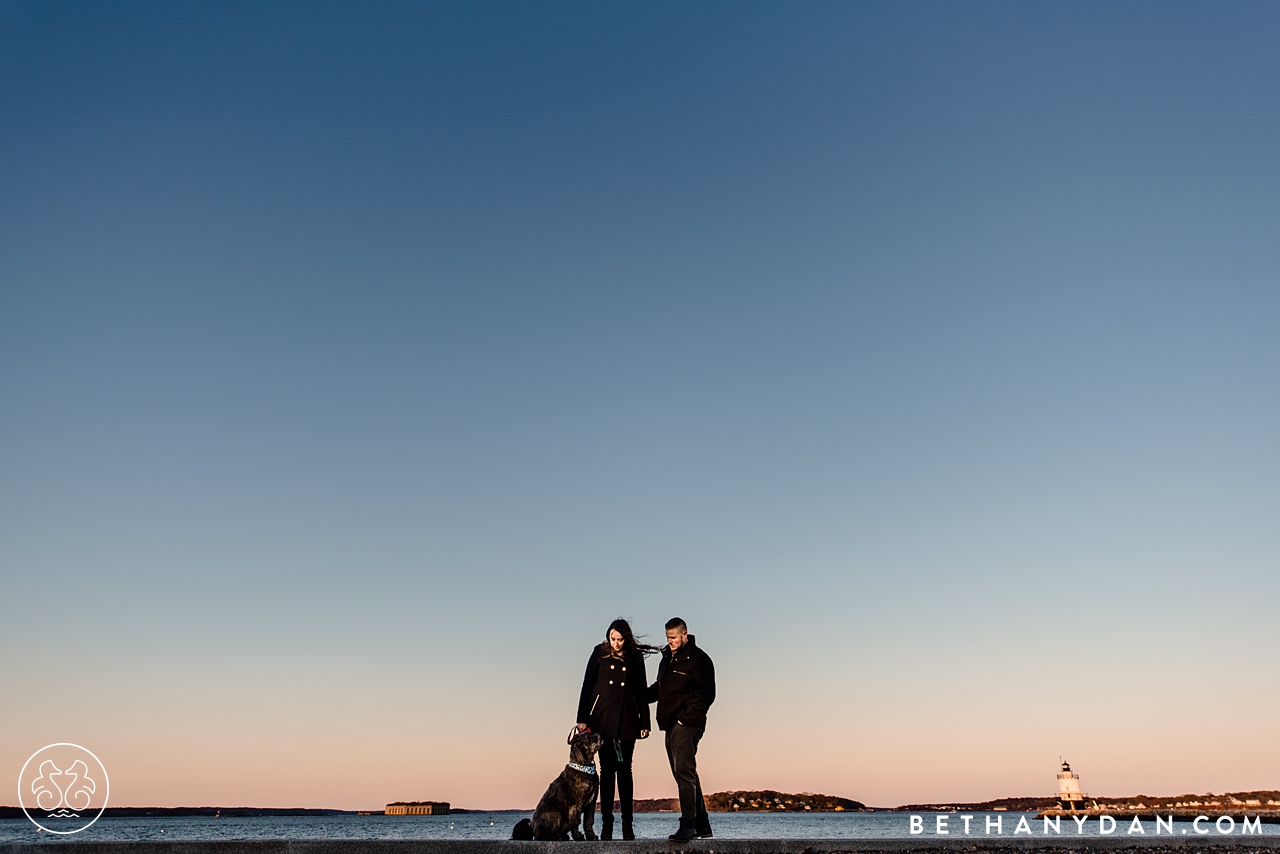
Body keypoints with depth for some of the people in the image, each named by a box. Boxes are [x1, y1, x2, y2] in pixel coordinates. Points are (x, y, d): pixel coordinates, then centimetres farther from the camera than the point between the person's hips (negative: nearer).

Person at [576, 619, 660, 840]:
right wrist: (582, 718, -1)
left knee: (625, 770, 3)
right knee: (607, 770, 2)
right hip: (603, 719, 0)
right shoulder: (600, 653, 2)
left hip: (627, 720, 1)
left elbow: (641, 692, 8)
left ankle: (627, 824, 9)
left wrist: (645, 722, 5)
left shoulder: (635, 658, 4)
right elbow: (587, 686, 3)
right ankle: (606, 823, 7)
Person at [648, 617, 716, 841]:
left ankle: (688, 825, -13)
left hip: (687, 725, -9)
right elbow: (659, 688, 27)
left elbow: (706, 694, -14)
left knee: (684, 772, -15)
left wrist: (685, 719, -17)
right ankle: (702, 825, 20)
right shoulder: (668, 658, 17)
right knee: (684, 774, 12)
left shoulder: (698, 659, -9)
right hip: (671, 725, 9)